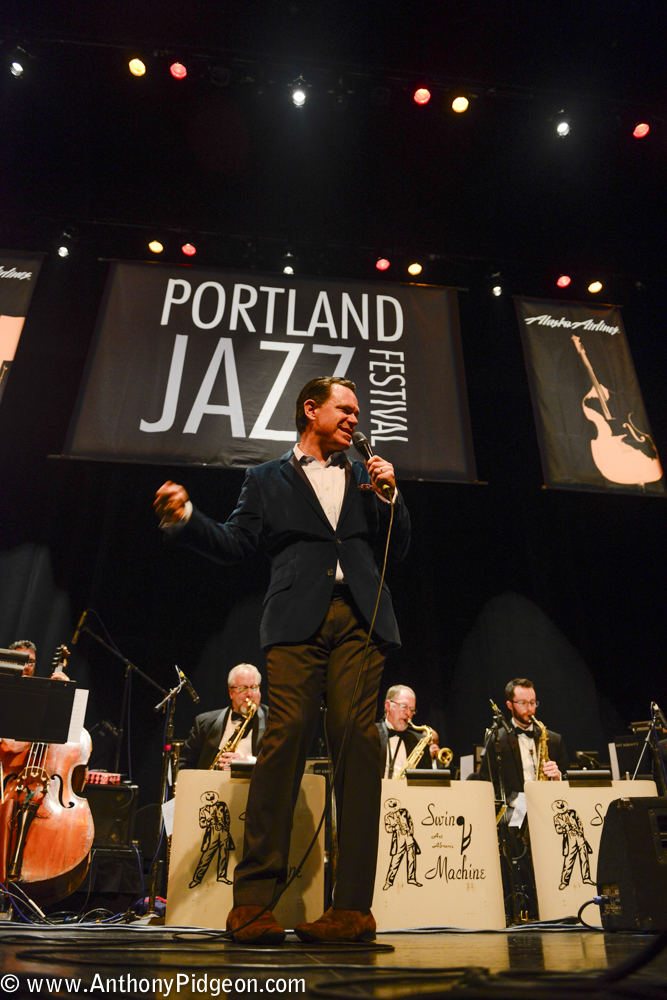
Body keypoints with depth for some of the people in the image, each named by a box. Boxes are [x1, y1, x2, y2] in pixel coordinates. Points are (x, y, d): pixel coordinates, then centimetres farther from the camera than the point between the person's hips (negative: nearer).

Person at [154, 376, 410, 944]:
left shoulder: (364, 477, 27)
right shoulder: (268, 480, 20)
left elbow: (395, 552, 22)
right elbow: (234, 545, 11)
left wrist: (389, 495, 8)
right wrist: (185, 516, -4)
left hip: (359, 620, 2)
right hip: (299, 620, -2)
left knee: (357, 743, -7)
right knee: (285, 738, -13)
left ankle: (353, 906, -3)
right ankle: (254, 901, -4)